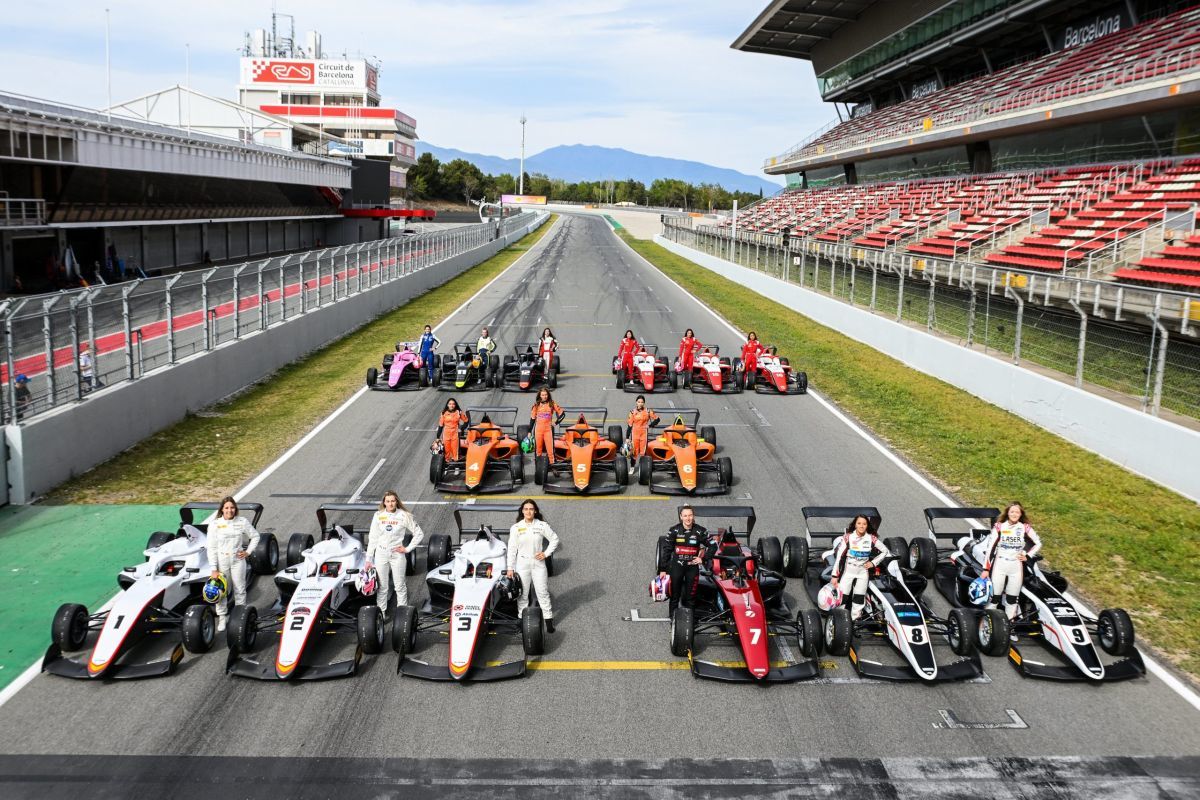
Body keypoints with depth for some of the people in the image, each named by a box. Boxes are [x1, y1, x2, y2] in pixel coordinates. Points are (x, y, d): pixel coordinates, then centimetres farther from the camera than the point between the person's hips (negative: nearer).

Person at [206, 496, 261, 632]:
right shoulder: (214, 524, -8)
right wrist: (214, 569, -11)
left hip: (237, 561, 1)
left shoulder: (242, 522, -4)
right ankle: (222, 617, 18)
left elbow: (255, 536, 11)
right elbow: (211, 548, -7)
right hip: (221, 562, -1)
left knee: (240, 590, 10)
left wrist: (248, 551, 1)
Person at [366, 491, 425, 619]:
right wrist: (369, 559, 3)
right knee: (382, 587, 7)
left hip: (397, 554, -1)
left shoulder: (404, 516, -4)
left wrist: (408, 548, -2)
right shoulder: (378, 516, 0)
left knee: (400, 586, 5)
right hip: (381, 554, 1)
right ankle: (381, 613, 16)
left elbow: (419, 533, 3)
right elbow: (372, 538, 5)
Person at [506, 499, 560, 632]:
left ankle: (549, 620, 9)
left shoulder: (542, 525, -3)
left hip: (538, 563, 0)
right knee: (522, 594, 6)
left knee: (543, 592, 2)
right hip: (522, 564, 0)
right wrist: (510, 568, -1)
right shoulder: (516, 528, -3)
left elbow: (554, 539, 7)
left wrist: (546, 553, -3)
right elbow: (511, 549, 0)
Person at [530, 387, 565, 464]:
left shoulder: (552, 404, 3)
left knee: (550, 448, -9)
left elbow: (561, 413, 10)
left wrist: (556, 421, -1)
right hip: (538, 429, 2)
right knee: (538, 448, 3)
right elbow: (532, 418, 11)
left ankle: (552, 463, -8)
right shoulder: (536, 405, 7)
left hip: (548, 429, -2)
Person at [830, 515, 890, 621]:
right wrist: (835, 576, -12)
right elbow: (838, 556, -10)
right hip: (848, 571, -2)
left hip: (863, 572, 2)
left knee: (859, 599, -4)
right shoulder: (848, 537, -12)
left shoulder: (871, 538, -5)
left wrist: (873, 562, -2)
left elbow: (885, 551, 8)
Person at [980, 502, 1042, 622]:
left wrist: (1027, 556, 1)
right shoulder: (999, 526, -6)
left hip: (1016, 567, 2)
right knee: (994, 596, -3)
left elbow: (1038, 543, 12)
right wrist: (986, 569, -8)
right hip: (999, 566, -2)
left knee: (1012, 598, 9)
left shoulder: (1025, 527, -1)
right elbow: (989, 547, -5)